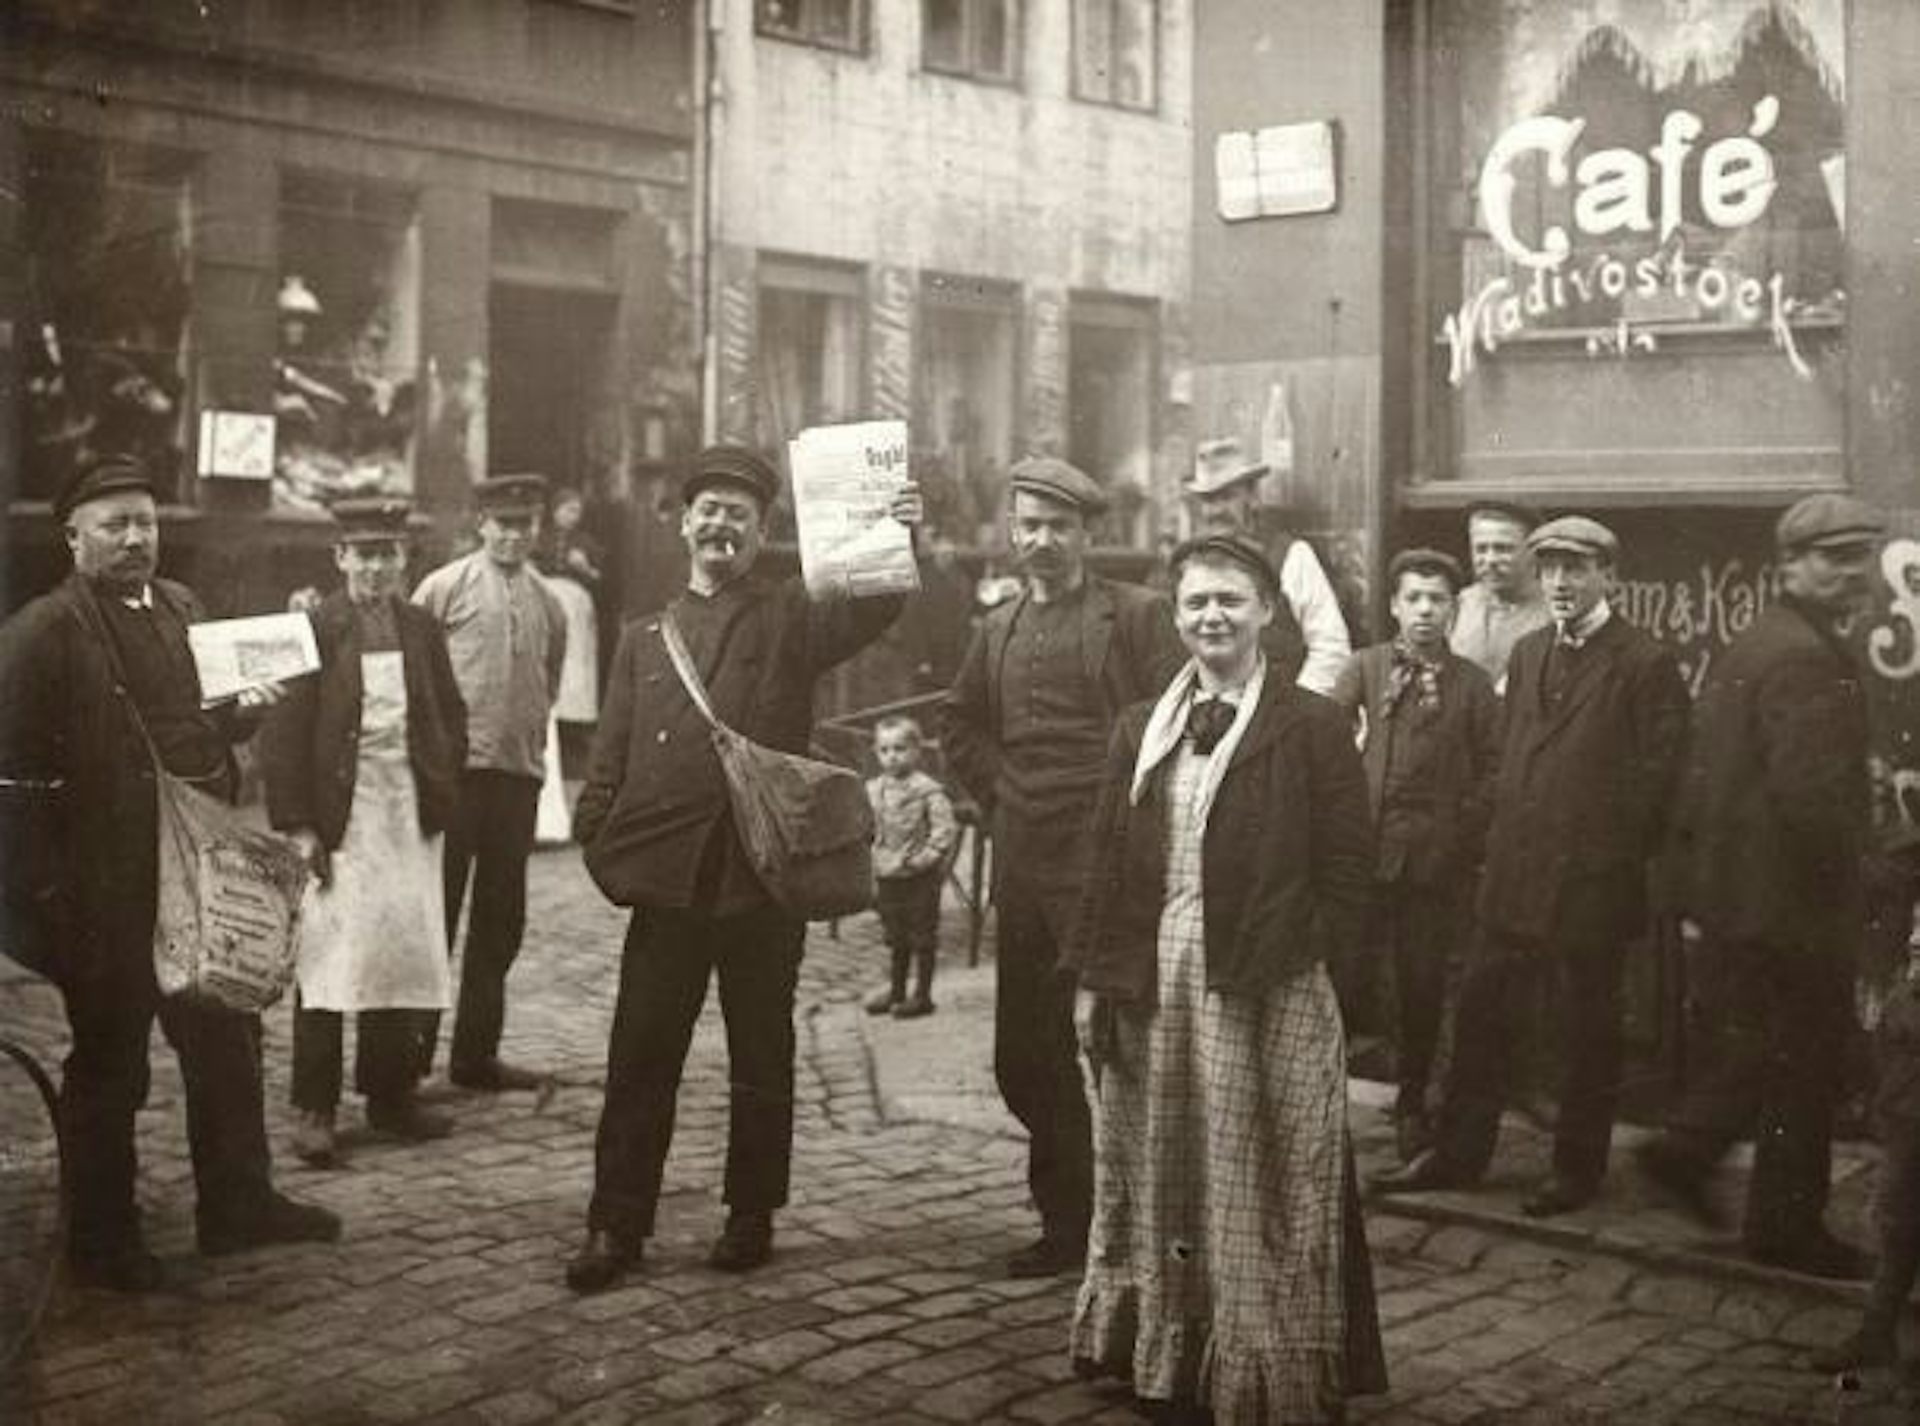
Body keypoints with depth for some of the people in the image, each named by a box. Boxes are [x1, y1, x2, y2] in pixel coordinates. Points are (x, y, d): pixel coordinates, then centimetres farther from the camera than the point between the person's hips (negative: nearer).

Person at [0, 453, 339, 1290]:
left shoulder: (181, 609, 11)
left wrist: (242, 711, 1)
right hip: (107, 892, -7)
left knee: (227, 1040, 14)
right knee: (108, 1065, 7)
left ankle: (238, 1203, 29)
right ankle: (102, 1239, 21)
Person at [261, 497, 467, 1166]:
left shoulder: (422, 629, 10)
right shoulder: (312, 629, -4)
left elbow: (451, 716, 16)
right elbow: (283, 732, -7)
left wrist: (444, 796, 4)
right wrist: (297, 825, -12)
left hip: (410, 811, 5)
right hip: (339, 814, -4)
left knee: (405, 953, 9)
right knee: (329, 957, -4)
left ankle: (391, 1096, 21)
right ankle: (314, 1111, 3)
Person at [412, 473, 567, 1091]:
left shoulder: (548, 604, 12)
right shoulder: (445, 588, -2)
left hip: (520, 771, 5)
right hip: (454, 767, -5)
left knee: (501, 920, 9)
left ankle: (476, 1055, 18)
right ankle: (412, 1052, 3)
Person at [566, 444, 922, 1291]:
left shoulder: (791, 617, 5)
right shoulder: (644, 638, 14)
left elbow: (866, 613, -15)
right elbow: (611, 759, 11)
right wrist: (597, 841, -3)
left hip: (763, 878, -2)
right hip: (667, 876, 2)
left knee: (761, 1061, 9)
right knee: (640, 1058, 3)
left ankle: (751, 1219, 22)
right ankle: (617, 1227, 11)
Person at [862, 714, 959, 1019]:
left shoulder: (927, 791, -13)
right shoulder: (873, 790, 6)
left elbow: (946, 830, -16)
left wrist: (925, 858, -19)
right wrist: (871, 866, 5)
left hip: (919, 879, -6)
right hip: (886, 877, 6)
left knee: (922, 938, 3)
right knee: (895, 938, 17)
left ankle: (923, 995, 11)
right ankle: (896, 991, 28)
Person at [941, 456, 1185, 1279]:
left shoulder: (1136, 615, -3)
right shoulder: (997, 628, 14)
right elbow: (959, 723, 26)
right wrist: (997, 789, 12)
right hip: (1024, 864, 6)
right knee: (1025, 1057, 10)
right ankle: (1067, 1220, 23)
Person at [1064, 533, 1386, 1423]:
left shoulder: (1311, 726, -4)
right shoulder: (1140, 727, 10)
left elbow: (1346, 872, -6)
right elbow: (1108, 864, 9)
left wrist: (1282, 952, -12)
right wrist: (1091, 975, 5)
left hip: (1263, 993, -5)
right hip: (1151, 983, 5)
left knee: (1260, 1195, 2)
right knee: (1161, 1183, 13)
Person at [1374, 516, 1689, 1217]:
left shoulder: (1646, 664, -8)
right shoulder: (1527, 654, 13)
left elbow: (1655, 776, -9)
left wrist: (1614, 861, -9)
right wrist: (1501, 843, 10)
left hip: (1591, 884, -6)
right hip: (1515, 878, 6)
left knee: (1587, 1030, 6)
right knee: (1481, 1016, 10)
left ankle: (1577, 1169, 19)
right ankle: (1458, 1153, 22)